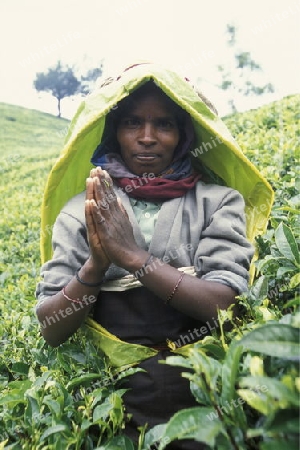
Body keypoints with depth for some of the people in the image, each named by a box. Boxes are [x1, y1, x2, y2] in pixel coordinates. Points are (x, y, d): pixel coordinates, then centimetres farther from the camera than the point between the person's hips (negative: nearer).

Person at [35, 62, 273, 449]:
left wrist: (132, 256, -19)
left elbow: (228, 305, -13)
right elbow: (51, 331, -3)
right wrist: (96, 263, -19)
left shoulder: (219, 201, -1)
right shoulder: (82, 210, 1)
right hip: (113, 396, 1)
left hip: (206, 390, 0)